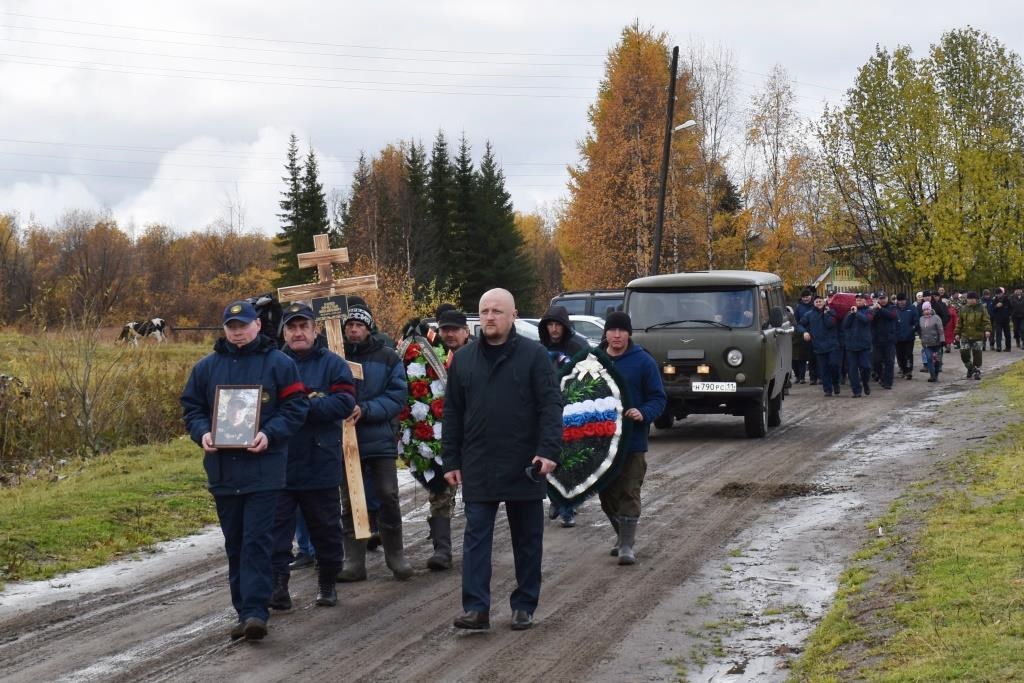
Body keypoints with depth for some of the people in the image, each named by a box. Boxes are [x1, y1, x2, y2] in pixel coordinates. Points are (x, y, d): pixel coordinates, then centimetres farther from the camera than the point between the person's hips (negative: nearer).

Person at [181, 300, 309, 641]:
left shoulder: (279, 363, 0)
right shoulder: (207, 367, 10)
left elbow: (296, 407, -3)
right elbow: (191, 407, 14)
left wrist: (270, 434, -17)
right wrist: (202, 432, -7)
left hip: (263, 468, -4)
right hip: (222, 469, 4)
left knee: (257, 540, -10)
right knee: (234, 544, 10)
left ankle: (255, 611, -13)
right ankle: (244, 612, 18)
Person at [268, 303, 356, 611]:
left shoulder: (333, 364, 0)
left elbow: (345, 403, -13)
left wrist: (305, 405, -22)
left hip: (321, 466, -1)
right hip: (279, 464, 1)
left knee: (326, 528, 11)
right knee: (277, 526, -5)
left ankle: (327, 583, 26)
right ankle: (277, 583, -5)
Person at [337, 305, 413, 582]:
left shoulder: (388, 358, 1)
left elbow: (397, 395, -6)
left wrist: (366, 410, -18)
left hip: (380, 439, -1)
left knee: (388, 497, 0)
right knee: (349, 502, 6)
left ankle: (395, 554, 14)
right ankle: (353, 561, 12)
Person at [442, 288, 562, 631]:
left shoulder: (534, 355, -3)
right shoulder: (463, 359, 8)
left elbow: (551, 406, -8)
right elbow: (452, 414, 10)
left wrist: (549, 450, -19)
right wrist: (451, 460, 6)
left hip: (524, 467, -2)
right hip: (478, 468, 2)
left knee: (527, 539, 7)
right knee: (476, 537, -3)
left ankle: (524, 606, 16)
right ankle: (476, 607, -5)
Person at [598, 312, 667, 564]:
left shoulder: (643, 361, -5)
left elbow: (658, 399, -4)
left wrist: (643, 413, -24)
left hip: (632, 441, -4)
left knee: (628, 493, -4)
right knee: (606, 493, 13)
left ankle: (626, 545, -1)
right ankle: (623, 535, 32)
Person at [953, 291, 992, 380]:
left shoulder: (981, 309, -1)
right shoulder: (963, 309, 7)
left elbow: (986, 321, -6)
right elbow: (959, 322, 12)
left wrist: (987, 330, -22)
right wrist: (957, 333, 7)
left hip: (977, 336, -2)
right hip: (965, 335, 2)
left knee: (977, 354, 1)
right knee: (964, 353, -5)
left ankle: (977, 371, 12)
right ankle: (970, 368, 19)